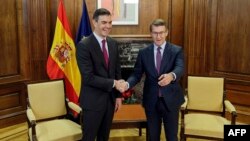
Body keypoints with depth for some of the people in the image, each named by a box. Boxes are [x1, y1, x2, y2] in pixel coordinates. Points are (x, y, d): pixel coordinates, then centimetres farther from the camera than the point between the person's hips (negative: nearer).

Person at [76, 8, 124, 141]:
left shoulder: (113, 43, 5)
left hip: (110, 98, 6)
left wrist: (118, 95, 7)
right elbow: (88, 77, -21)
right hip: (93, 100, -6)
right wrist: (113, 83, -19)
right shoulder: (84, 45, -16)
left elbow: (117, 71, 10)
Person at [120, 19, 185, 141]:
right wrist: (127, 84, -22)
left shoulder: (177, 51, -5)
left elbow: (180, 68, -22)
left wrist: (171, 75, -46)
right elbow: (137, 74, -1)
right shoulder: (143, 52, 1)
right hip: (151, 101, 2)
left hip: (170, 100, -1)